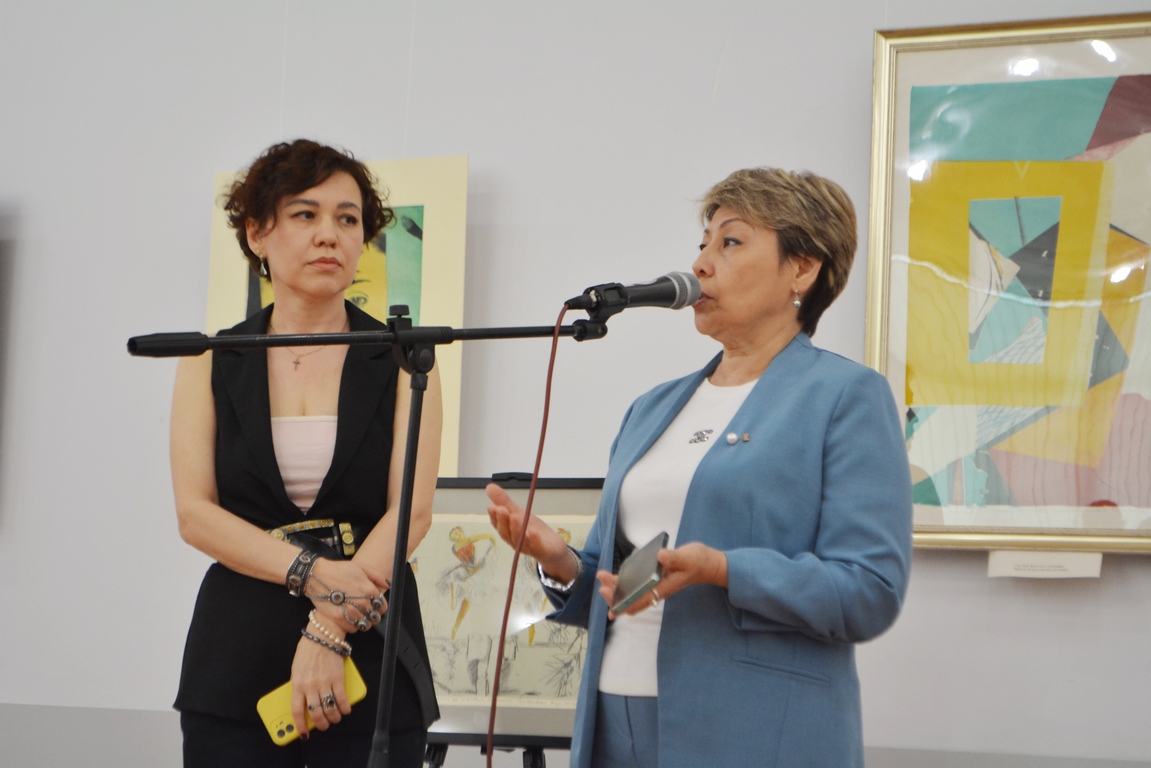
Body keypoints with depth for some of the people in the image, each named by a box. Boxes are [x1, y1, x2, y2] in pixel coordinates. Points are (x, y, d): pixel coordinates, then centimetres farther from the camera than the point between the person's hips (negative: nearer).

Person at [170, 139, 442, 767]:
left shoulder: (402, 362, 5)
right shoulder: (211, 363, 8)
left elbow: (411, 511, -6)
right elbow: (195, 513, -2)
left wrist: (328, 632, -18)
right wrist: (310, 573, -17)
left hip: (368, 656, -1)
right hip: (237, 660, 1)